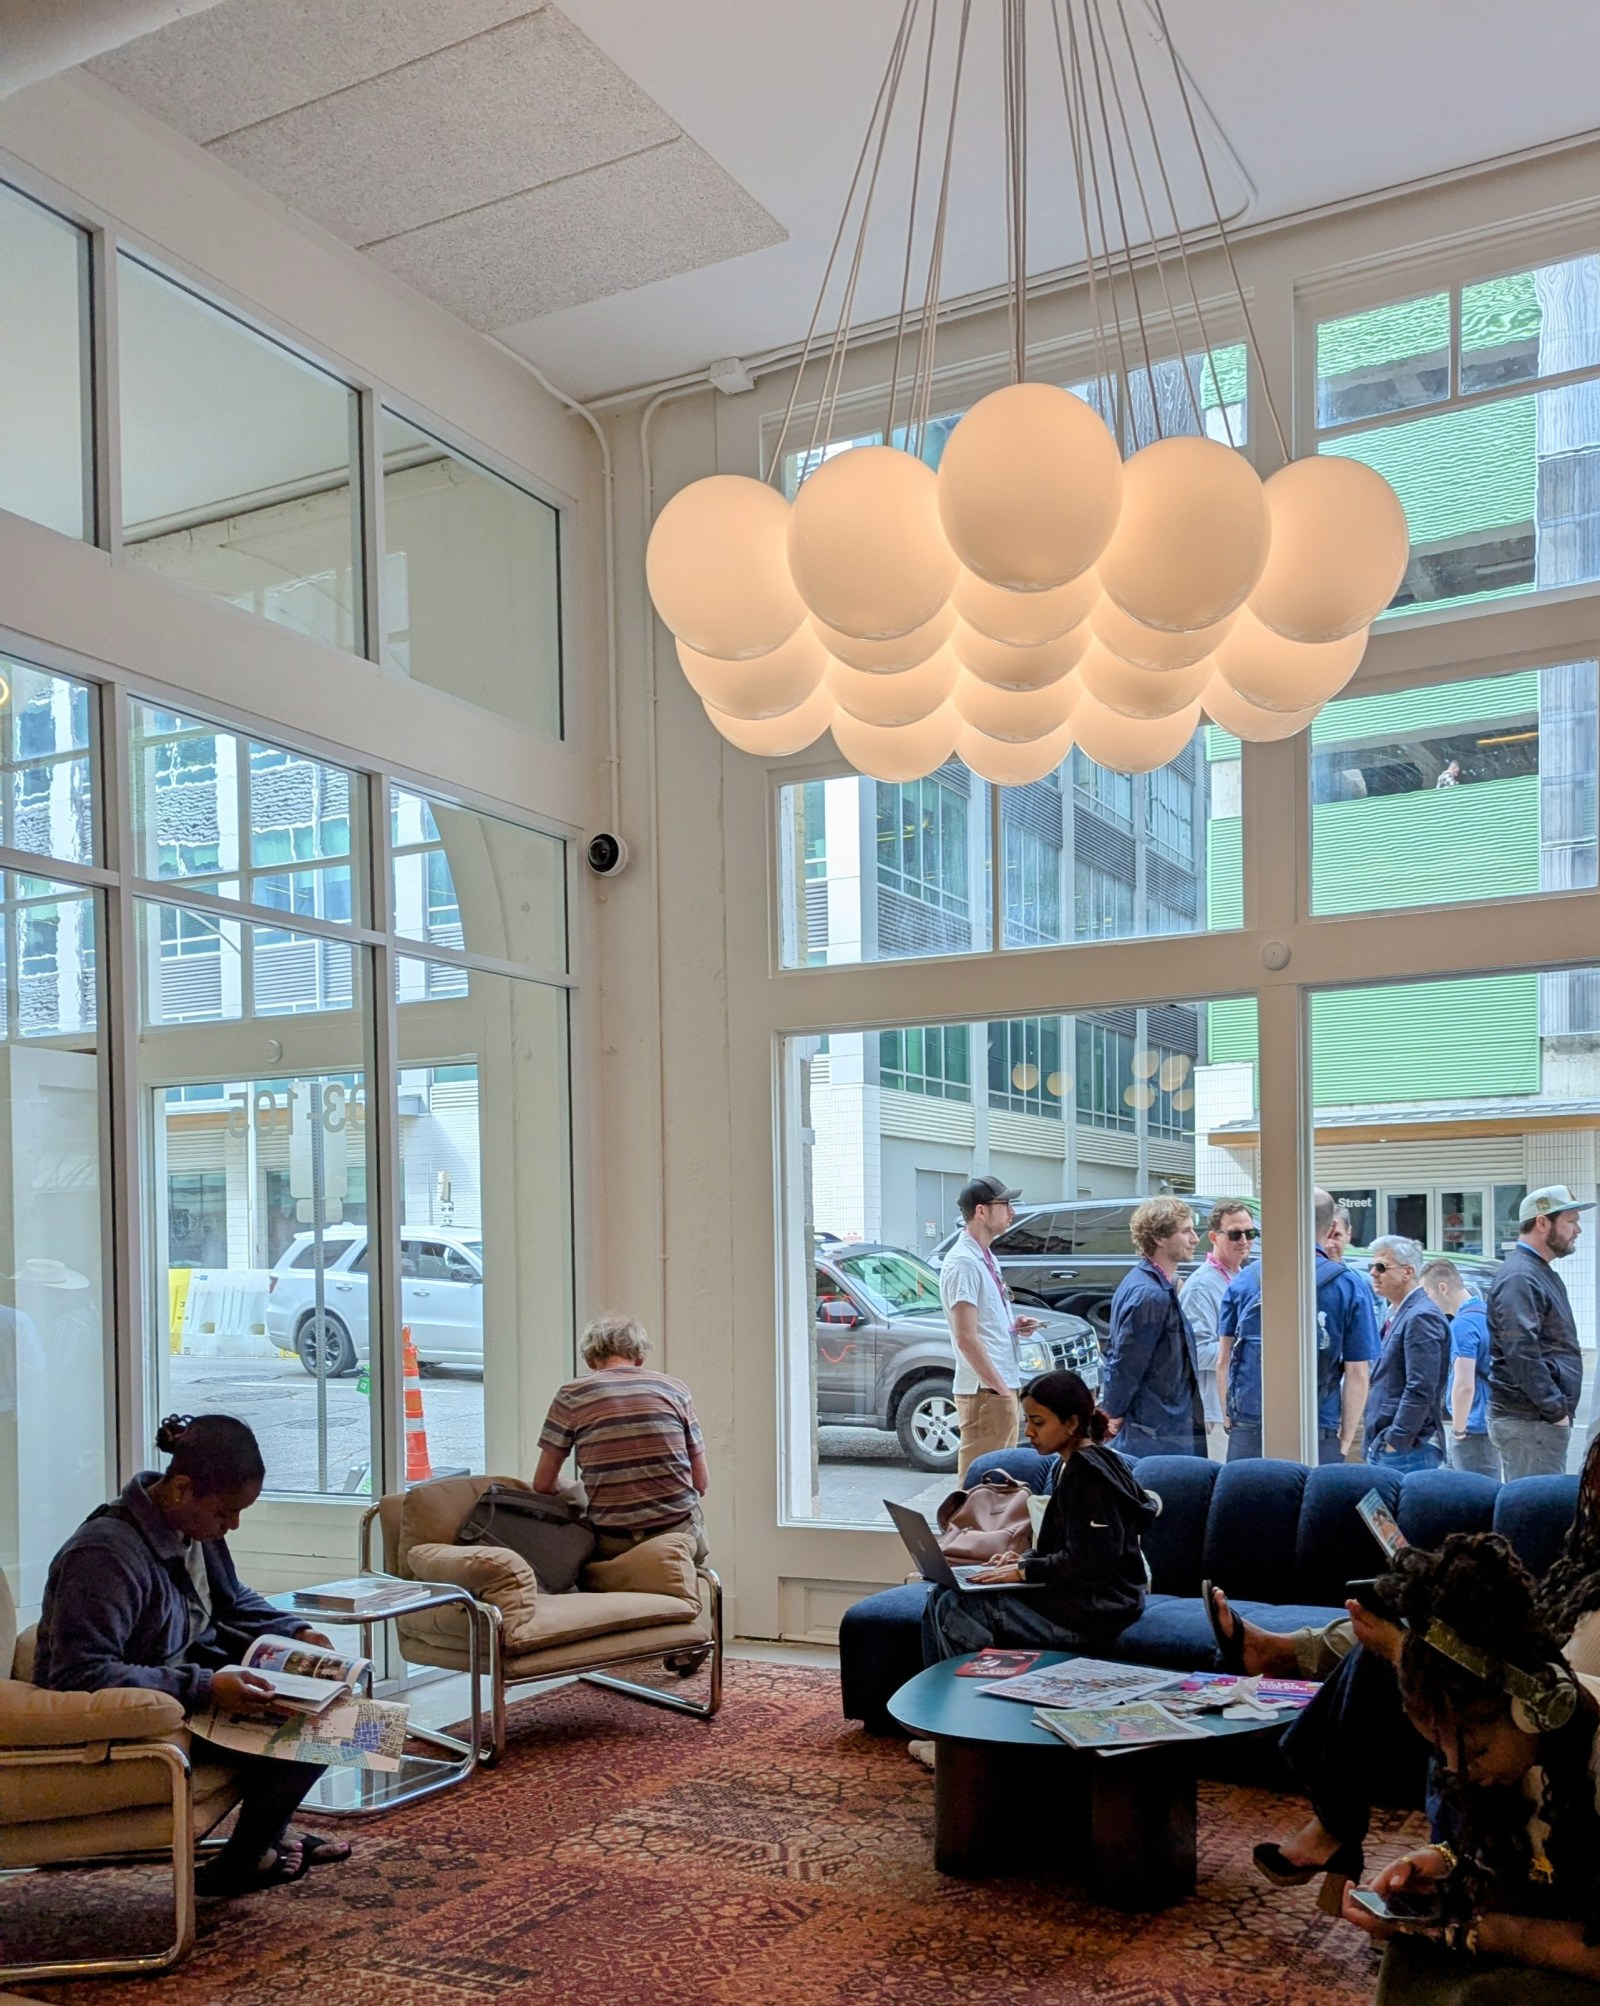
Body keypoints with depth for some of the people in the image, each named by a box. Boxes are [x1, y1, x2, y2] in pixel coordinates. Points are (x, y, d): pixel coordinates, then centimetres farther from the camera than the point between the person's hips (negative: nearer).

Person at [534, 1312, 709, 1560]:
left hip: (613, 1544, -1)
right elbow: (702, 1483, 9)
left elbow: (544, 1484, 5)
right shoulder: (675, 1389, 6)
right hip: (682, 1536, 1)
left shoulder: (572, 1395, 2)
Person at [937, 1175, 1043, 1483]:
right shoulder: (963, 1263, -15)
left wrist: (1014, 1326, 7)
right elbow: (966, 1338, -20)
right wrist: (999, 1387, -18)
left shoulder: (987, 1258, 14)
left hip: (1003, 1387, 10)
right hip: (985, 1391, -10)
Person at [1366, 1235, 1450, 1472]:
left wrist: (1395, 1442, -17)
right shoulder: (1397, 1314, 16)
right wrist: (1378, 1443, 17)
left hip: (1407, 1451, -9)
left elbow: (1420, 1390, -20)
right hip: (1383, 1448, 9)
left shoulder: (1420, 1317, -14)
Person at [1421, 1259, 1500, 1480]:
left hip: (1474, 1430, -9)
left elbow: (1464, 1385, -24)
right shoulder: (1485, 1314, 10)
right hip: (1488, 1424, 9)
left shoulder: (1462, 1324, -18)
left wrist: (1458, 1430, -13)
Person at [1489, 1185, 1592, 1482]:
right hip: (1528, 1422, -10)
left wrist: (1560, 1409, 16)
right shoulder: (1519, 1277, -15)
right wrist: (1556, 1410, -19)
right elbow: (1521, 1353, -23)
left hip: (1544, 1418, 10)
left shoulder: (1541, 1273, 18)